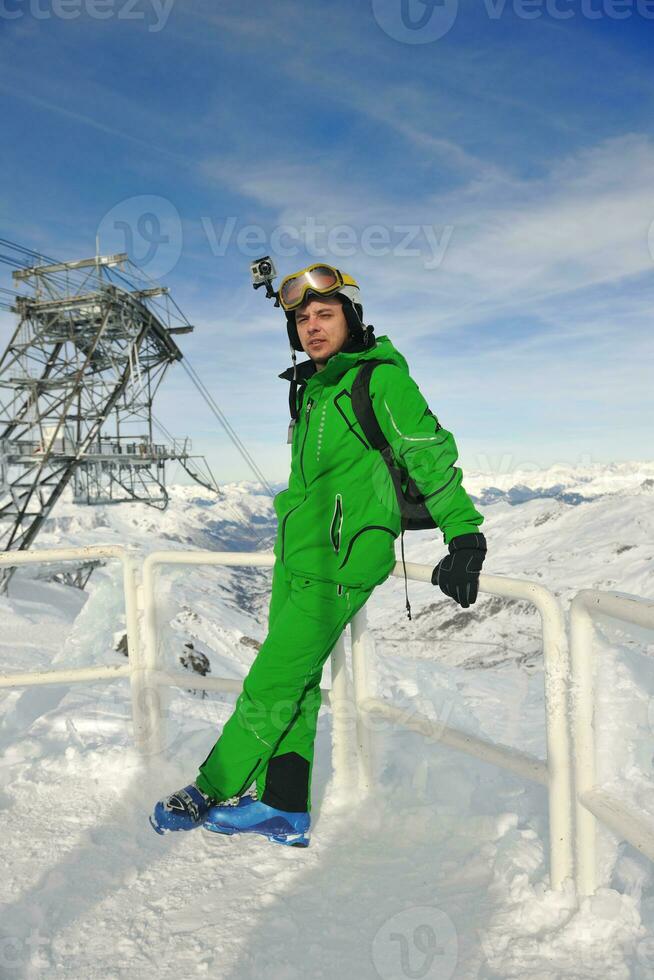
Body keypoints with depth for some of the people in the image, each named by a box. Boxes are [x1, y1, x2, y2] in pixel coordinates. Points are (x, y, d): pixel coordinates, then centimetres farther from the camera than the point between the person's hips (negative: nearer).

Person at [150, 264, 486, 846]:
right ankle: (284, 809, 22)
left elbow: (430, 453, -13)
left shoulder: (381, 377, -9)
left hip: (336, 565, -8)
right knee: (296, 683, 12)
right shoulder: (311, 386, 15)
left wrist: (464, 535, -19)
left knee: (270, 687, -1)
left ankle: (212, 790, 16)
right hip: (295, 554, 9)